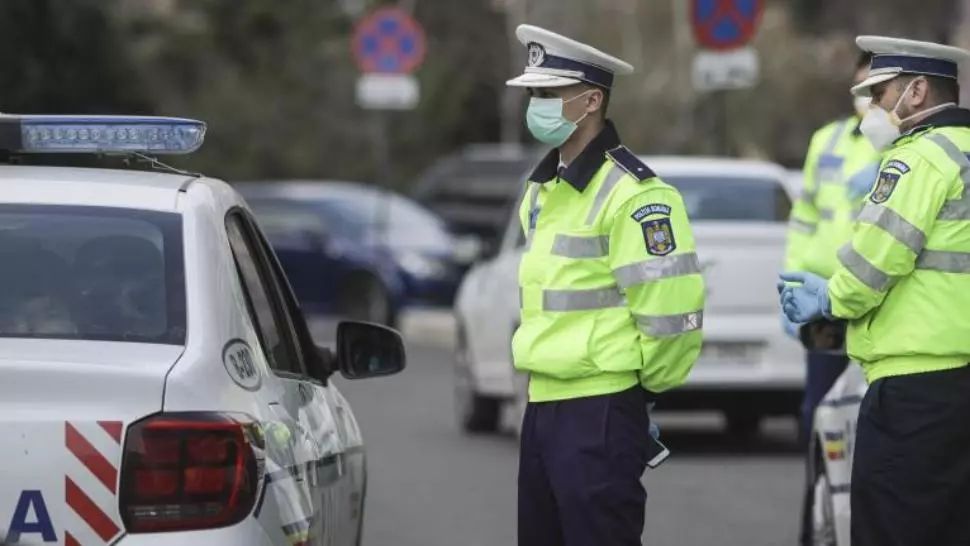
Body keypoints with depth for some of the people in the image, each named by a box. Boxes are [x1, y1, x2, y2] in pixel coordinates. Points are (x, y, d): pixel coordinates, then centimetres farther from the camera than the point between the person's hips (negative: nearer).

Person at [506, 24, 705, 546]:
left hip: (601, 412, -9)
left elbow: (670, 306, -20)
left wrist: (647, 381, -9)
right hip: (543, 404, 9)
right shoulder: (542, 189, 14)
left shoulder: (631, 195, -16)